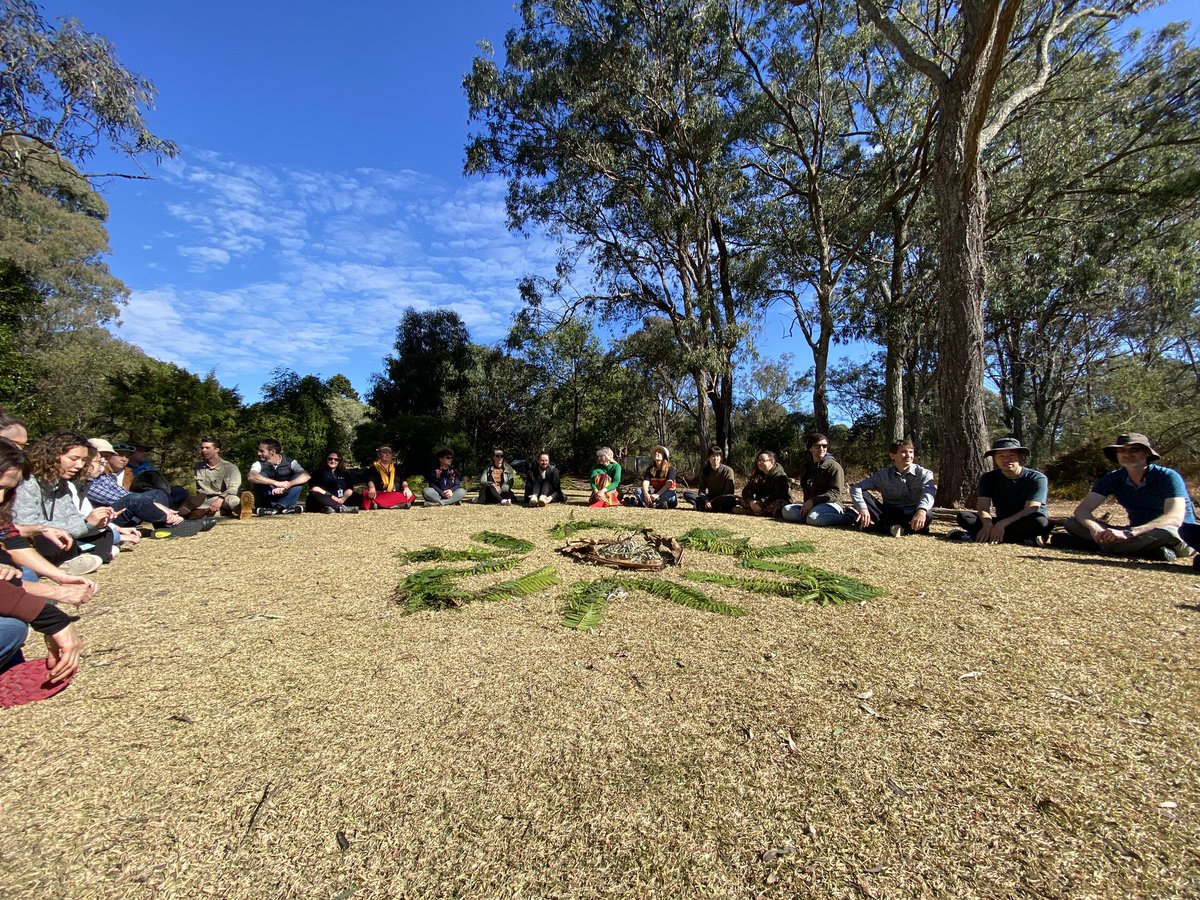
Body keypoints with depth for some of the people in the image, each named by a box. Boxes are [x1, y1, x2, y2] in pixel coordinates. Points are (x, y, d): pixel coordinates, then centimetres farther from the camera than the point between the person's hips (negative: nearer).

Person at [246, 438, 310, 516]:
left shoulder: (290, 462, -6)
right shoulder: (259, 464, -5)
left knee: (298, 478, -20)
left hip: (285, 498, 0)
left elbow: (306, 476, -24)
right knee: (261, 476, -21)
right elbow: (250, 477, -29)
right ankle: (285, 507, -29)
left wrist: (286, 485, -38)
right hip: (268, 500, 0)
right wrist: (276, 483, -40)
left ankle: (278, 507, -33)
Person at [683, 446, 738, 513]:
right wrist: (706, 501, -25)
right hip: (709, 498, 3)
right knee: (686, 493, -15)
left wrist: (710, 502, -23)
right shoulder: (705, 471, 0)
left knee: (732, 498, -38)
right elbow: (701, 490, -3)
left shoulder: (728, 471, -12)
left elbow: (730, 492, -16)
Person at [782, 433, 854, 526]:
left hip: (830, 504, -7)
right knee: (787, 510, -21)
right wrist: (807, 503, 4)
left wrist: (813, 501, -21)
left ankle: (848, 517, -15)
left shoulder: (833, 466, -4)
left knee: (813, 518, -38)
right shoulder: (805, 466, 17)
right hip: (811, 505, 7)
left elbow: (835, 493, -13)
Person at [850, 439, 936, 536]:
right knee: (863, 496, -21)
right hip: (888, 514, 1)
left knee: (926, 516, -34)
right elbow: (856, 488, -11)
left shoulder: (924, 474, -3)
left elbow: (928, 493, -24)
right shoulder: (883, 474, -1)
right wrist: (863, 508, -32)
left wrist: (921, 510, -48)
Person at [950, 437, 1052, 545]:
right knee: (963, 516, -21)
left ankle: (973, 536, -40)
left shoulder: (1037, 478, -10)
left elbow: (1031, 509, -22)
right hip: (1000, 522, 2)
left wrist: (1003, 524, -38)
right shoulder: (988, 478, -1)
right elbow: (983, 507, -11)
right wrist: (988, 524, -35)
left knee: (1040, 522, -38)